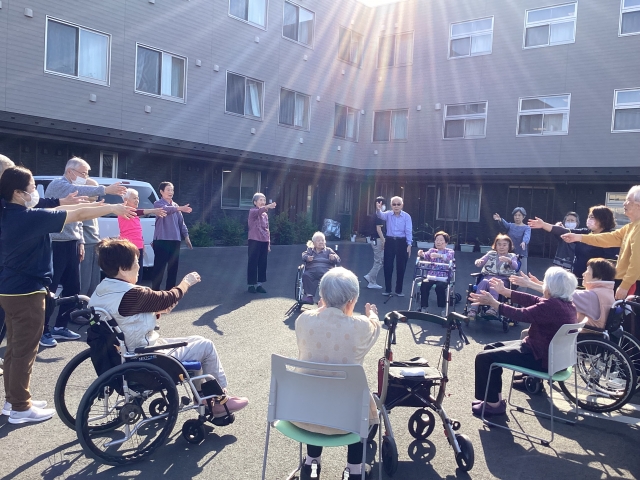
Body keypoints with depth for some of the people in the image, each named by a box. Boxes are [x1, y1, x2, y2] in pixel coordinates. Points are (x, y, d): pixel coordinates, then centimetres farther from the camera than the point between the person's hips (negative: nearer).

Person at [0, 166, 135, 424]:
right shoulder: (29, 217, -20)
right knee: (25, 350, 0)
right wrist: (112, 209, -4)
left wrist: (97, 203, 10)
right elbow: (78, 215, -15)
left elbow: (60, 209, 11)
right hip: (26, 292, -10)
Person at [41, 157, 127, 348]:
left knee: (73, 287, 10)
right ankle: (43, 331, 6)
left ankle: (60, 326, 21)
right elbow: (78, 190, -34)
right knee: (49, 288, -3)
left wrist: (80, 241, 15)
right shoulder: (58, 185, -11)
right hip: (56, 244, -9)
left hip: (71, 244, 9)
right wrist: (105, 190, -45)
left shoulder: (74, 191, 17)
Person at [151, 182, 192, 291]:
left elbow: (181, 222, 18)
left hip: (175, 240, 6)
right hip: (161, 240, -6)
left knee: (173, 268, 9)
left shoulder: (176, 206, 16)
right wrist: (180, 208, -41)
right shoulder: (158, 203, -2)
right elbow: (166, 209, -25)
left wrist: (186, 236, 10)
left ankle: (170, 291, 19)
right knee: (159, 268, -6)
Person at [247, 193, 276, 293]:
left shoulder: (265, 215, 16)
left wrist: (268, 244, 12)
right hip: (254, 241, -6)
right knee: (252, 263, -1)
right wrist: (268, 207, -50)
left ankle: (259, 284, 17)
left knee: (262, 263, 8)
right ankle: (251, 284, 7)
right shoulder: (252, 211, -5)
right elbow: (258, 211, -31)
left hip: (264, 242, 6)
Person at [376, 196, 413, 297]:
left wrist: (409, 245, -11)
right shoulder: (388, 214, 0)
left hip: (402, 242, -1)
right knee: (387, 266, 4)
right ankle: (387, 289, 17)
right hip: (389, 241, 1)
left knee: (401, 267, 5)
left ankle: (399, 290, 18)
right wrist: (378, 210, -45)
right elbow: (381, 215, -23)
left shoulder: (406, 216, -3)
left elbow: (408, 231, -6)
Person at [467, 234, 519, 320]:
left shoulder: (512, 256, 14)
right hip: (488, 276, 2)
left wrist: (508, 260, -29)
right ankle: (473, 309, -42)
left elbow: (515, 267, -7)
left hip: (503, 279, -2)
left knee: (493, 283, -36)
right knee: (483, 282, -33)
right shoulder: (491, 254, 20)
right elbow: (481, 261, 8)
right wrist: (478, 262, -18)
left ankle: (493, 308, -51)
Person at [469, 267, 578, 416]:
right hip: (553, 354, 11)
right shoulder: (566, 303, 4)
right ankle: (495, 397, 23)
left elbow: (520, 314, -23)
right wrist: (504, 291, 16)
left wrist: (492, 302, -13)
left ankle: (493, 404, 4)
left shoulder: (552, 306, -27)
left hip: (542, 358, -11)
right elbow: (534, 300, 10)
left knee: (484, 357, -10)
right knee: (492, 348, 17)